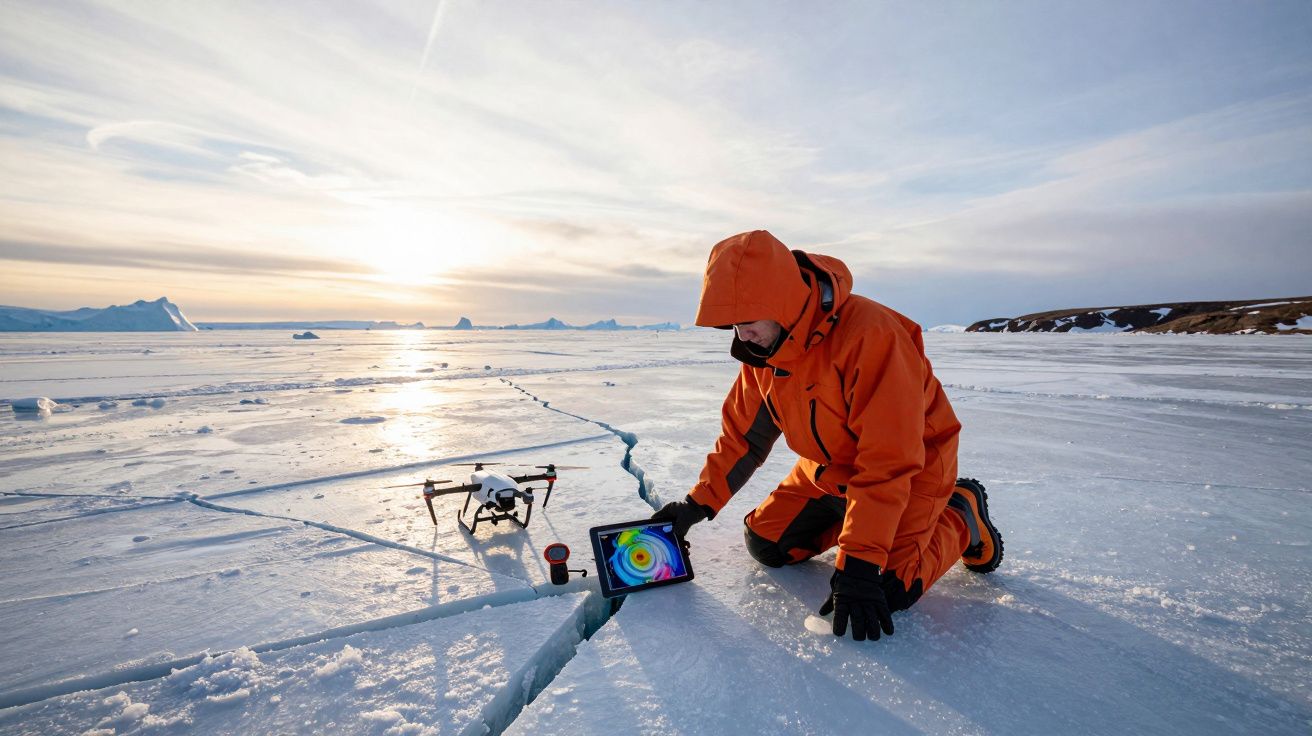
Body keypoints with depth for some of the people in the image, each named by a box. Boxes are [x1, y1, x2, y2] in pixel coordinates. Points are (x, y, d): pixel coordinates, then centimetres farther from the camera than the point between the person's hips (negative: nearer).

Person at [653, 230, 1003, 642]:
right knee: (766, 545, 2)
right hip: (827, 469, 6)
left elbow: (888, 464, -33)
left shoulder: (869, 334, -35)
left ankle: (961, 515, 9)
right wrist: (699, 503, -7)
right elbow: (742, 434, -1)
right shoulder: (762, 348, -11)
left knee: (886, 592, -18)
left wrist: (857, 565, -31)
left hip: (912, 466, -6)